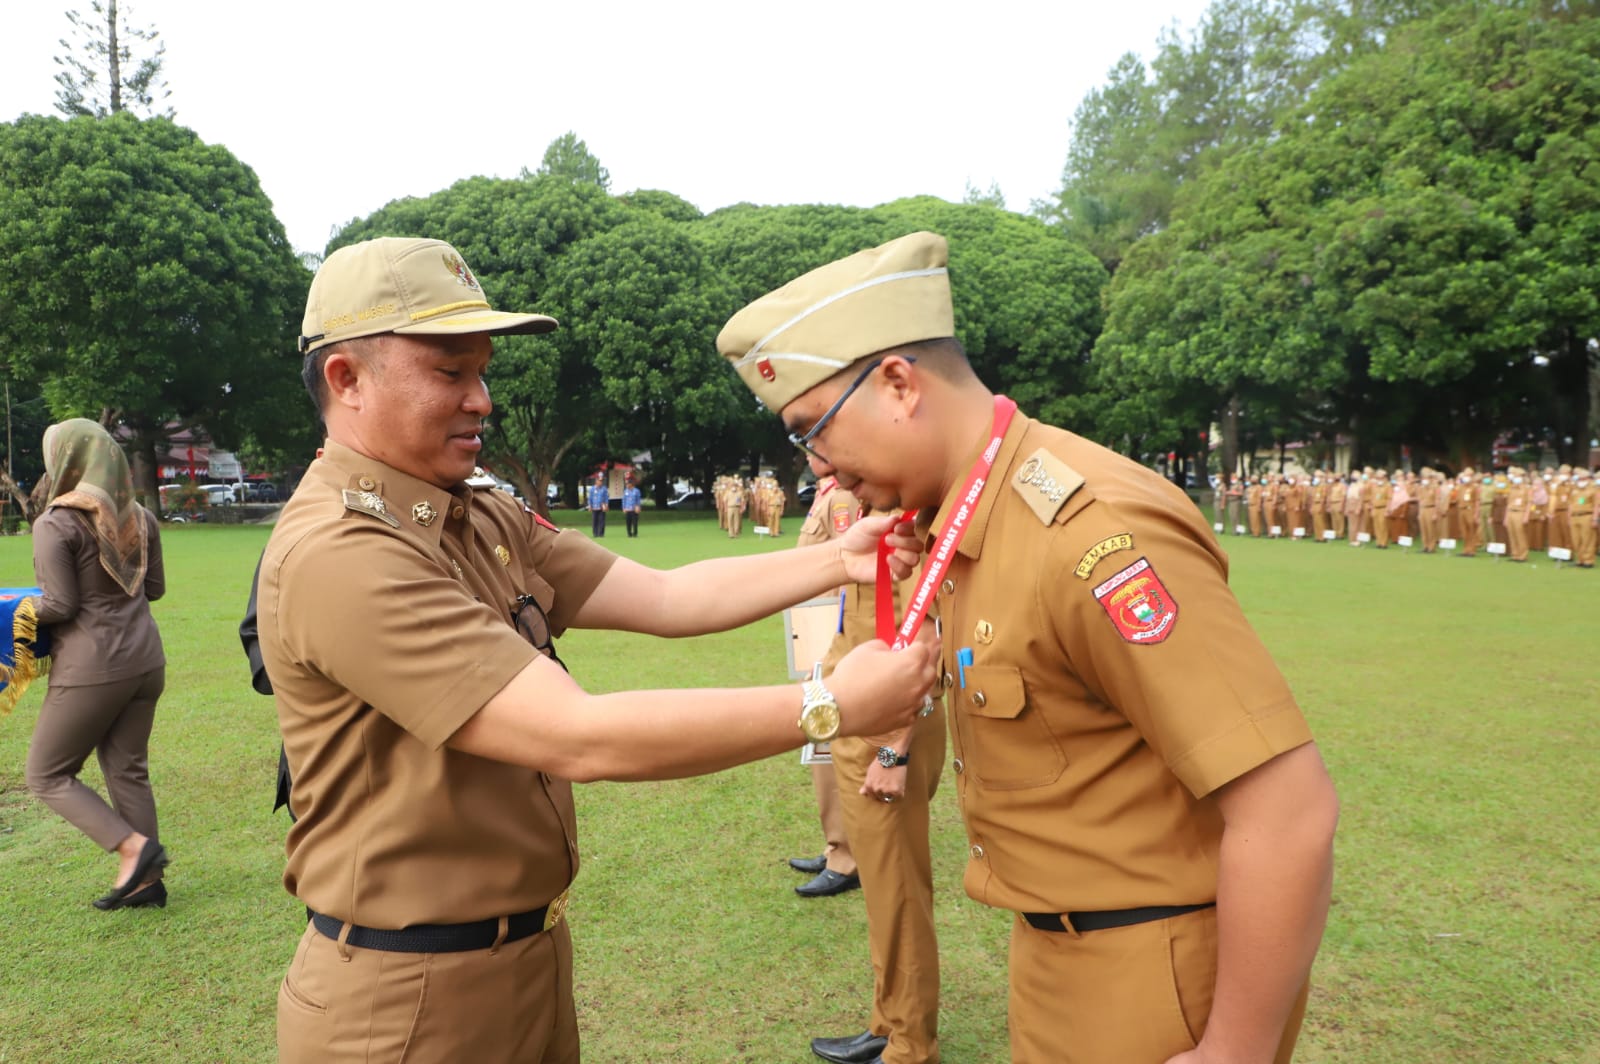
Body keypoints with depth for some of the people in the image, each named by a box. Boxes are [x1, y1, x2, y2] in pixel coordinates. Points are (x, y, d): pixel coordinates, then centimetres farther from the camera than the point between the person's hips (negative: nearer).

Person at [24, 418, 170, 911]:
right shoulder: (139, 518, 7)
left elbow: (60, 605, -12)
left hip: (91, 667, -7)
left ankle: (133, 847, -4)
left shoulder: (55, 525, -12)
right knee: (128, 769, 15)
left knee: (47, 775, 10)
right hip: (145, 661, 7)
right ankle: (146, 880, 17)